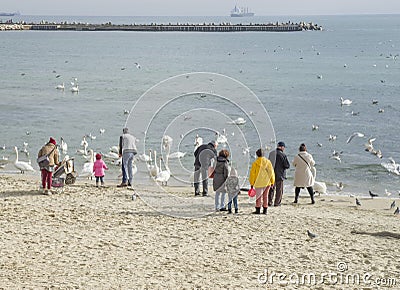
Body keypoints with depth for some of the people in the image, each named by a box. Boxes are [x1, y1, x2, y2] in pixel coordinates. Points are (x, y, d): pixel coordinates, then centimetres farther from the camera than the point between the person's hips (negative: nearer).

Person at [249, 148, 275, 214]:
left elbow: (252, 174, -5)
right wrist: (272, 182, 12)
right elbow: (271, 172, 5)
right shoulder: (268, 162, 2)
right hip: (267, 183, 3)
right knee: (265, 196, 10)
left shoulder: (255, 163, -7)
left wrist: (252, 183, 2)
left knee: (258, 196, 4)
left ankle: (258, 210, 3)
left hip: (259, 183, -3)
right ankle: (265, 210, 10)